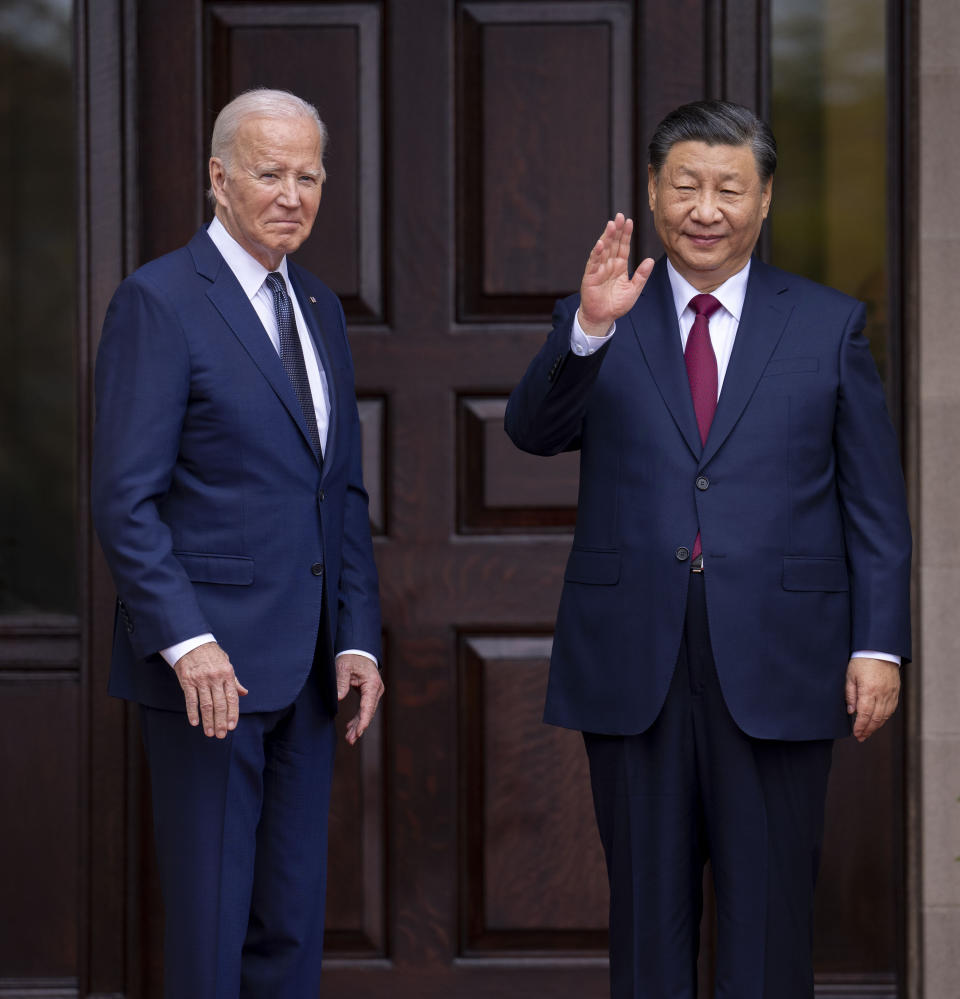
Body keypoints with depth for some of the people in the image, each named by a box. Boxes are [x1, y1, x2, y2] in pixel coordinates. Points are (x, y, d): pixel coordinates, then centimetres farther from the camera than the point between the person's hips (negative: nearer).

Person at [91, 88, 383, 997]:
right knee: (209, 918, -1)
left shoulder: (319, 309, 15)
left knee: (293, 920, 10)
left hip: (307, 668, 7)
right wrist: (187, 642, -22)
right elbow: (124, 500, -13)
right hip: (210, 661, -7)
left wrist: (358, 639, 8)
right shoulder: (158, 301, -8)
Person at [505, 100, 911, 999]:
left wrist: (879, 645, -5)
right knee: (647, 910, 9)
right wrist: (590, 328, -27)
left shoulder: (829, 326, 6)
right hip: (633, 668, 1)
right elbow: (532, 430, -11)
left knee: (768, 916, 3)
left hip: (774, 666, -1)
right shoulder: (595, 322, 7)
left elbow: (876, 508, 4)